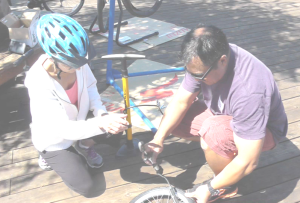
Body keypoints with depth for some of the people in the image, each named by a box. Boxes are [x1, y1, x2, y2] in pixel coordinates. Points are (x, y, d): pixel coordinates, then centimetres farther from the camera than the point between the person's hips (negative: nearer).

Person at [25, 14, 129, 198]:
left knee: (119, 124, -14)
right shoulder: (38, 82, -37)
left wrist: (102, 114, -24)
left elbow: (90, 87, -6)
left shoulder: (76, 59, -23)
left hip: (78, 122, 5)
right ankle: (50, 156, 17)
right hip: (54, 140, -5)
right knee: (90, 188, -7)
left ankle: (84, 146, 15)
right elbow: (63, 129, -37)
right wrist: (100, 124, -52)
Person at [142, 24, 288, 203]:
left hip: (259, 129, -6)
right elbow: (181, 101, -10)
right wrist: (159, 139, -20)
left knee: (213, 132, -37)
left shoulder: (249, 89, -41)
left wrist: (209, 189, -25)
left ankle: (228, 186, -7)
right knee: (172, 121, -7)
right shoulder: (205, 60, -22)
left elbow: (248, 162, -35)